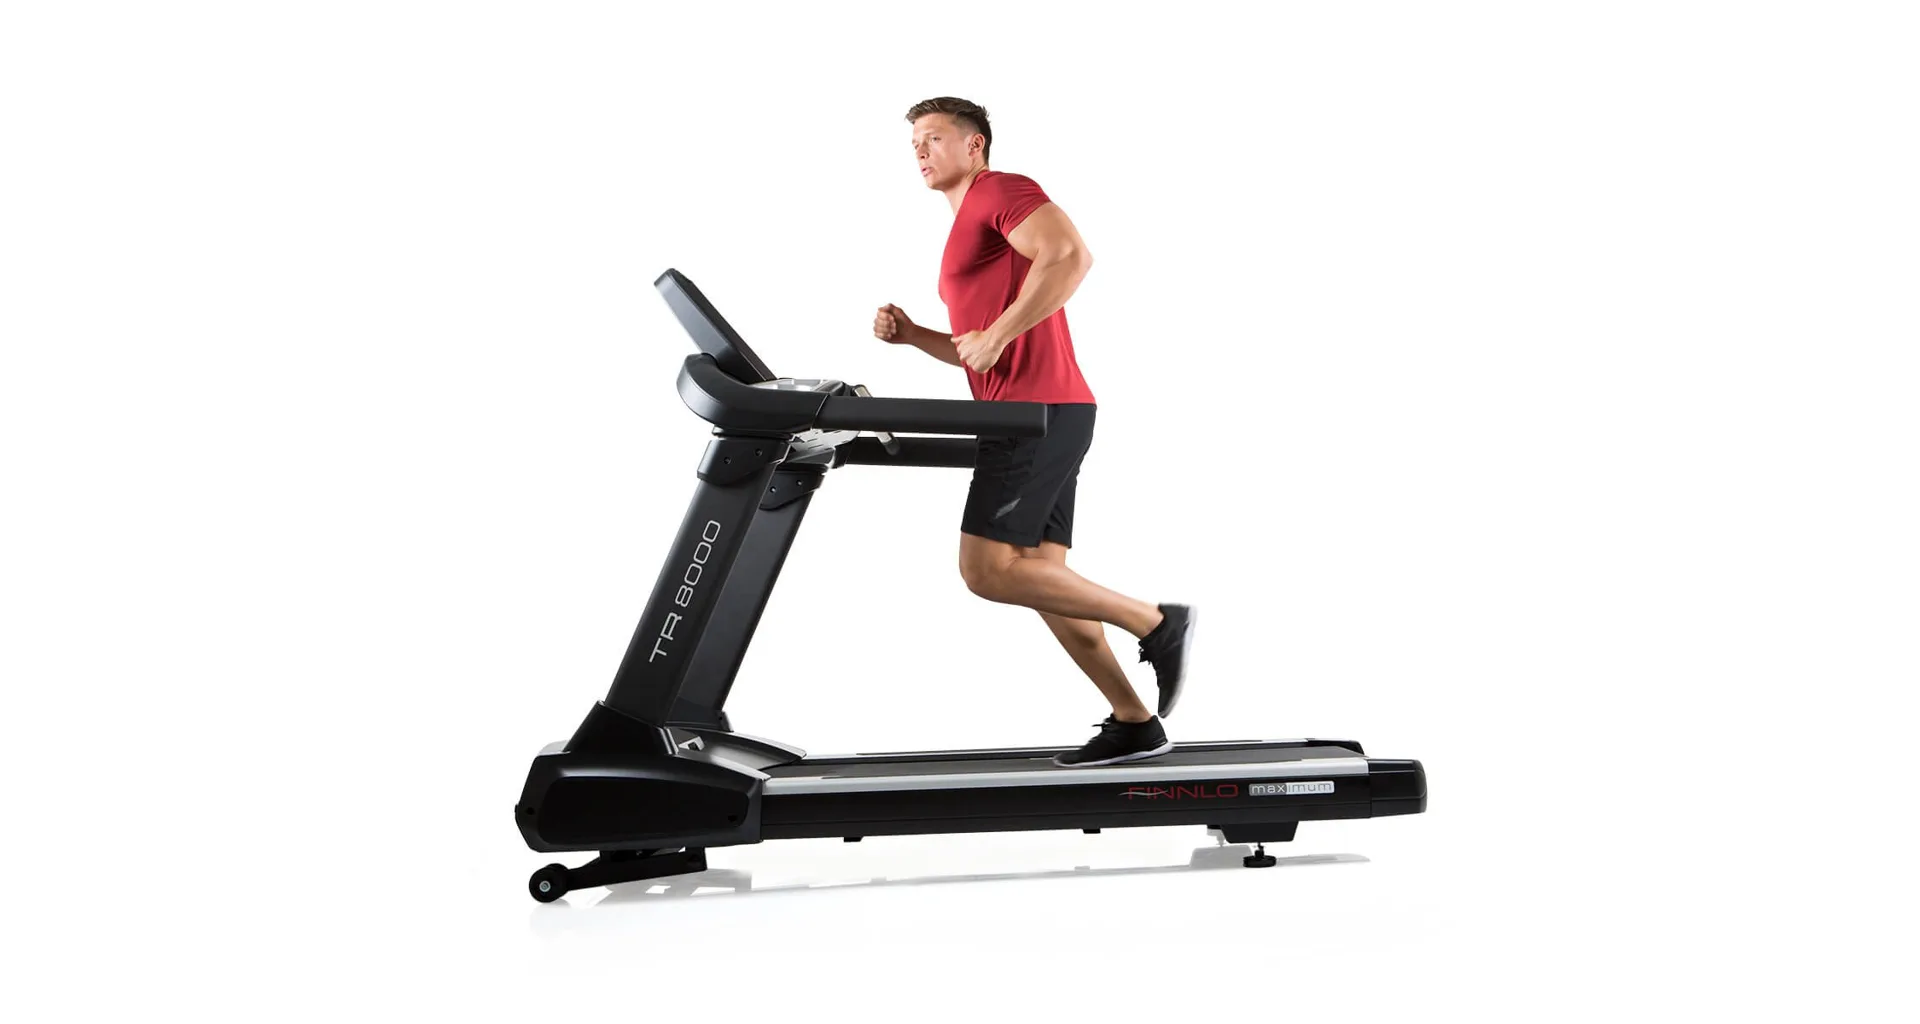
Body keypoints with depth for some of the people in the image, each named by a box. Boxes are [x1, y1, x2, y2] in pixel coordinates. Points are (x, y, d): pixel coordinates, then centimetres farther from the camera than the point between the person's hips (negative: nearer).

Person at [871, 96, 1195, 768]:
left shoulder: (1003, 191, -4)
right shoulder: (968, 231, 26)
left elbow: (1071, 257, -23)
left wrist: (996, 334, -21)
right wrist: (911, 335, 15)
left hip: (1039, 410, -10)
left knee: (986, 569, -14)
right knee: (1037, 576, 6)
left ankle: (1154, 623, -8)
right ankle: (1134, 722, 8)